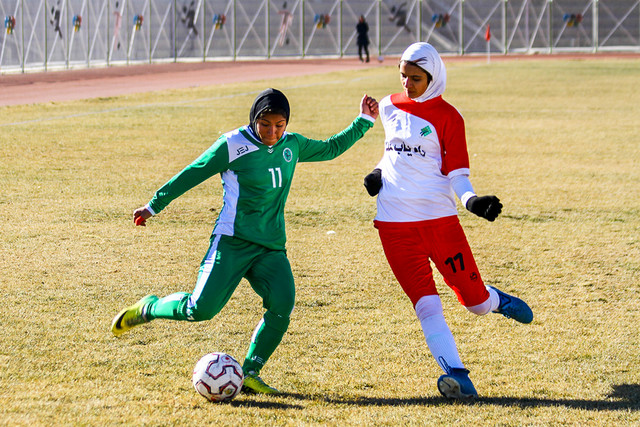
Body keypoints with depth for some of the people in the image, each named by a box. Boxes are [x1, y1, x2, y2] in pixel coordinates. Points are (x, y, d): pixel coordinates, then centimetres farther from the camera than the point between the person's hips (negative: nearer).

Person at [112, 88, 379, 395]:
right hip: (232, 242, -5)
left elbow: (331, 148, 27)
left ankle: (250, 373, -6)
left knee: (282, 306, -19)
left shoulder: (292, 146, 11)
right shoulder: (233, 145, -6)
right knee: (201, 309, -15)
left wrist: (364, 122, 23)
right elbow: (191, 174, 1)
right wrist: (154, 206, 6)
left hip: (272, 248, 5)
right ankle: (149, 308, 14)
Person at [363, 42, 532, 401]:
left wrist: (471, 200, -21)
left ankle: (495, 300, 37)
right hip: (395, 221, 2)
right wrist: (379, 172, 10)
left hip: (439, 217, -2)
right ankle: (458, 377, -16)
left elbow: (456, 174, -2)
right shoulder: (390, 107, 11)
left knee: (476, 302, 1)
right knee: (427, 304, -12)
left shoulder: (447, 117, -1)